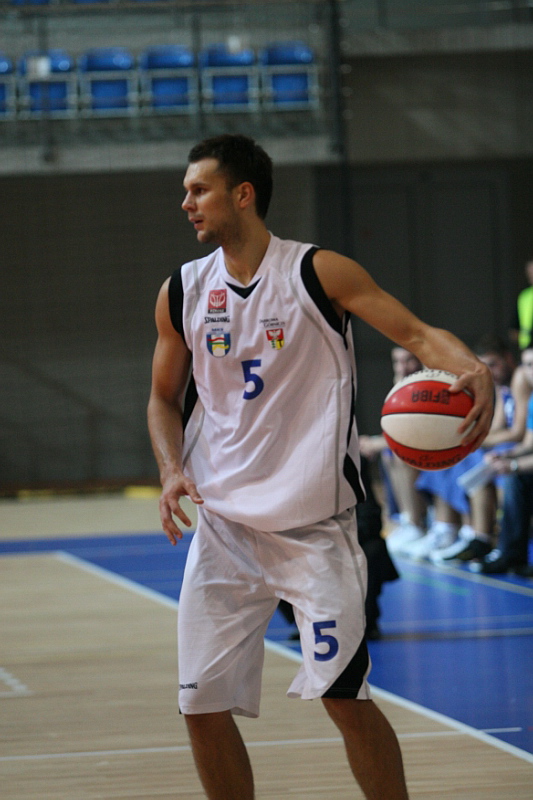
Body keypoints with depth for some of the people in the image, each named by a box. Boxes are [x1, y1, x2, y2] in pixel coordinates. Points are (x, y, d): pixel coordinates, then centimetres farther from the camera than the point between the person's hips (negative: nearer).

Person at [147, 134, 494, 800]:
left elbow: (416, 333, -11)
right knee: (202, 706, 1)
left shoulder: (318, 273, -6)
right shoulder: (181, 293, 7)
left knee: (343, 694, -9)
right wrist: (172, 471, -2)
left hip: (313, 523, -4)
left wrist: (472, 371, -32)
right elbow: (165, 399, 17)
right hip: (223, 526, 4)